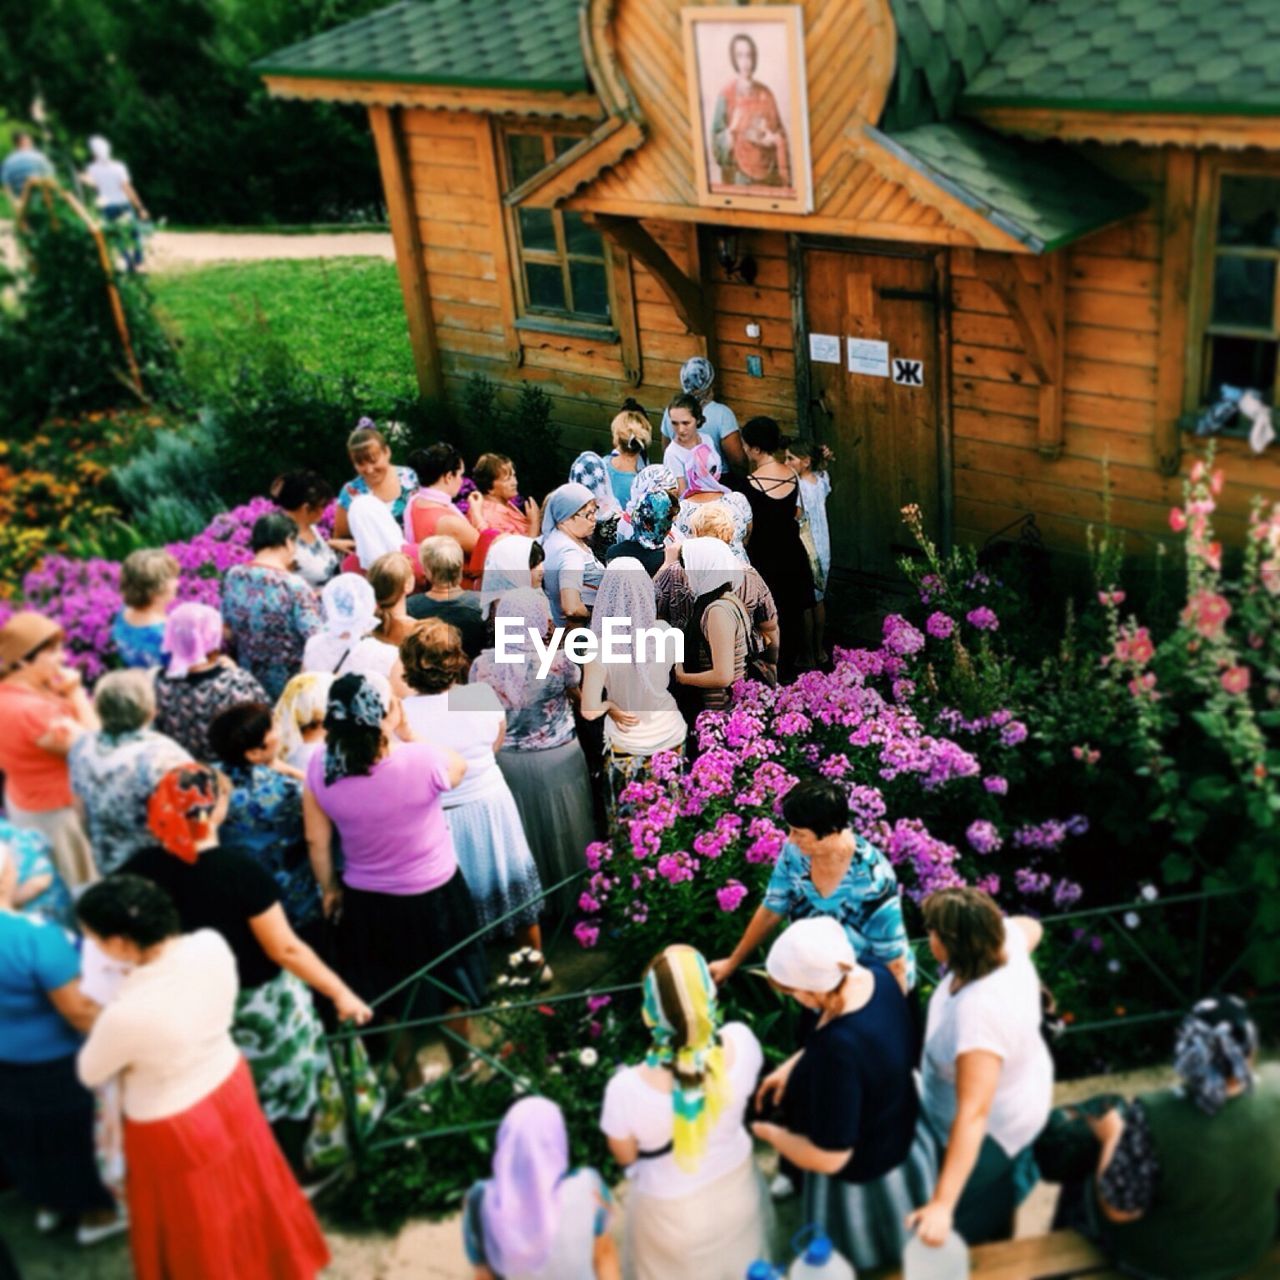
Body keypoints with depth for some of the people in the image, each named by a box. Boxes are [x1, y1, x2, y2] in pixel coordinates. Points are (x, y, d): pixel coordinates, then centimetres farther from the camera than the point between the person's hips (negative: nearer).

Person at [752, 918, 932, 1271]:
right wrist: (793, 1065, 0)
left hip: (864, 1187, -8)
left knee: (860, 1263, 25)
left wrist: (771, 1134, -14)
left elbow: (828, 1158, -33)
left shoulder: (838, 1052, -46)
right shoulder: (876, 975, -22)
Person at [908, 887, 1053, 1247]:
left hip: (990, 1133, -9)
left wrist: (941, 1206, -48)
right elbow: (1032, 927, 3)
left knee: (969, 1224, 19)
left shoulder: (977, 1011, -47)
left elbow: (973, 1115, -47)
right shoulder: (1006, 937, -24)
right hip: (1020, 1091, 9)